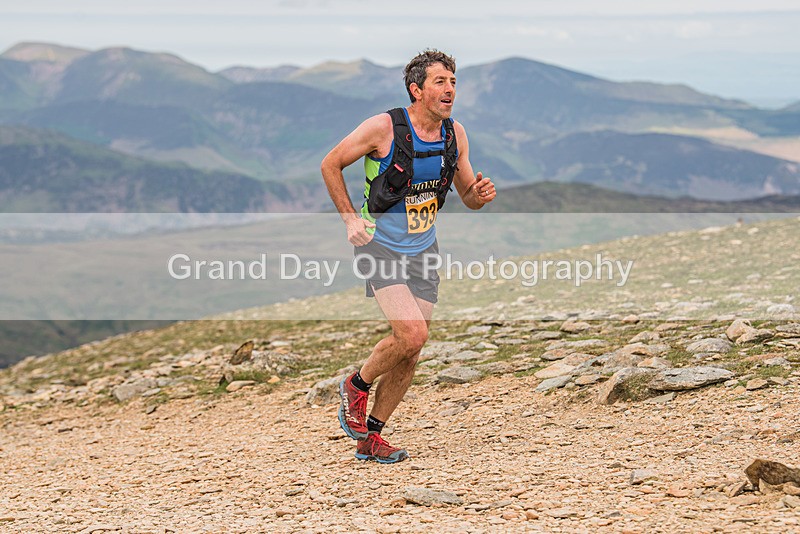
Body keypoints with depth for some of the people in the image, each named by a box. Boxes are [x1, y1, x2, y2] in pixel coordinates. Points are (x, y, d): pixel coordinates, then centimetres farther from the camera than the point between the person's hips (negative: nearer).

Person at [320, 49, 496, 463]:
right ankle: (357, 385, 7)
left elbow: (469, 198, 9)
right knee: (412, 334, -21)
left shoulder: (455, 134, -1)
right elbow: (330, 165, -5)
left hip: (423, 250, 6)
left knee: (409, 351, 4)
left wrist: (480, 193, -15)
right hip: (380, 246, -6)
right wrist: (351, 219, -10)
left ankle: (370, 437, 18)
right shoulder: (383, 127, -17)